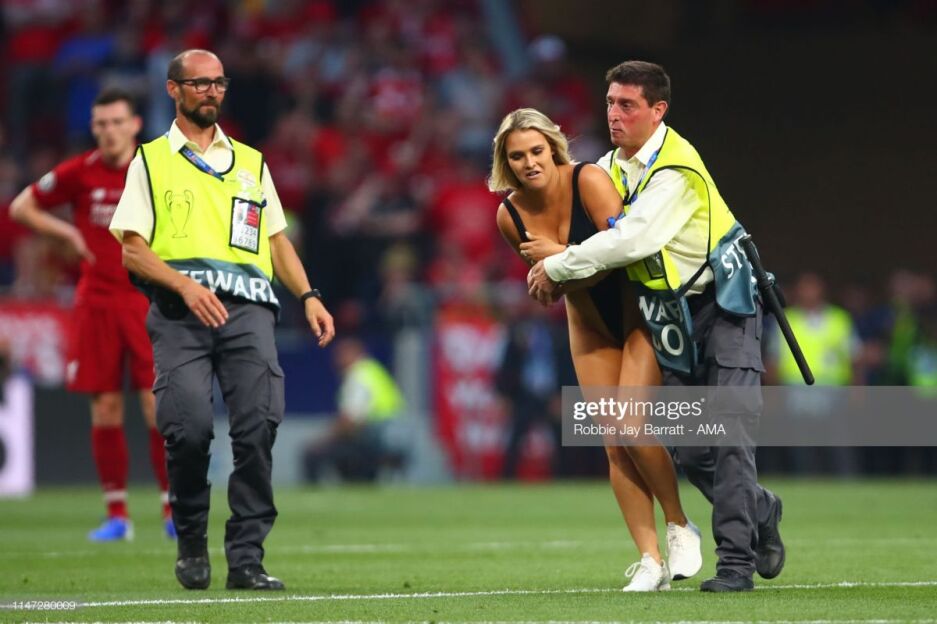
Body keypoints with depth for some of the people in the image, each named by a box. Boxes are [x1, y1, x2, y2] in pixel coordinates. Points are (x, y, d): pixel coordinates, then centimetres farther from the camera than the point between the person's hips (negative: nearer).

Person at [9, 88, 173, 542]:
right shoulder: (79, 173, 0)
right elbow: (21, 207, 10)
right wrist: (67, 233, -2)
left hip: (147, 303, -1)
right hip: (96, 304, 1)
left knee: (158, 406, -8)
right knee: (105, 410, 1)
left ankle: (174, 509, 1)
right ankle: (117, 515, 8)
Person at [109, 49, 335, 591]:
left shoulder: (250, 162, 24)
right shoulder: (150, 161, 13)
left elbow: (277, 238, 26)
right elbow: (133, 248, 5)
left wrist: (309, 296, 10)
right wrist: (184, 285, -12)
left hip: (246, 307, 3)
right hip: (180, 310, -3)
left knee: (259, 424, -15)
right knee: (189, 426, -19)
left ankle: (246, 558, -12)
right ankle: (191, 543, 4)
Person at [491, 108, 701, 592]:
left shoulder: (588, 181, -23)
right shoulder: (509, 216, -8)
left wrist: (561, 255, -30)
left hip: (641, 309, -5)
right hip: (591, 321, 5)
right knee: (613, 442, -3)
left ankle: (679, 527, 2)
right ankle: (650, 560, 0)